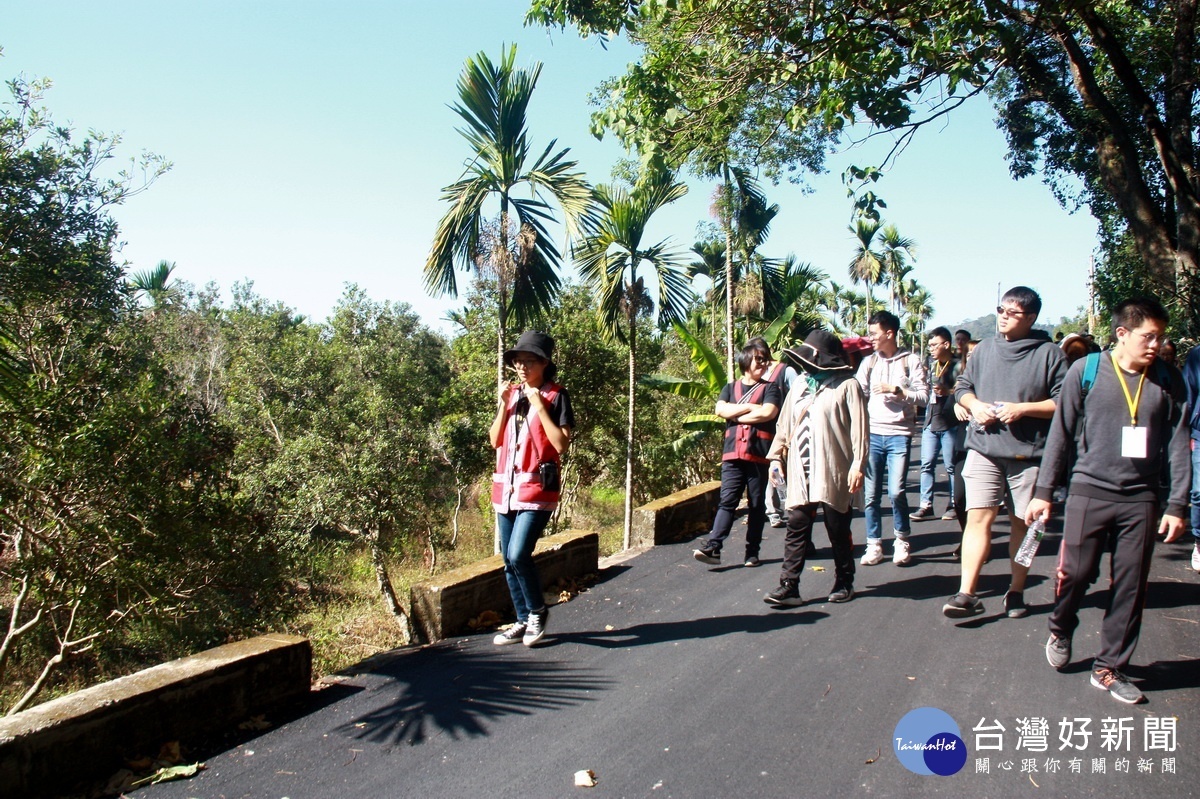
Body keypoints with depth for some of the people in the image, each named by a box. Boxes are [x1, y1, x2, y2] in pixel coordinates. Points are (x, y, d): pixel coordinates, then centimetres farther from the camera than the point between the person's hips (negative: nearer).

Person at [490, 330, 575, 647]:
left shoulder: (555, 396, -5)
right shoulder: (511, 393, 12)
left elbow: (561, 444, -14)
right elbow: (495, 441, 9)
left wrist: (539, 406, -16)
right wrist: (504, 405, -3)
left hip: (537, 487, -6)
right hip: (506, 488, 6)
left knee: (518, 555, -16)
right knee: (509, 561, 10)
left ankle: (537, 611, 8)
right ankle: (524, 621, 24)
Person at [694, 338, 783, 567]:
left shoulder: (770, 389, 9)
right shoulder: (730, 388, 17)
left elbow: (768, 412, -10)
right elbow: (720, 409, -1)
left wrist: (736, 416, -3)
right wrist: (751, 407, -6)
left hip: (759, 455, -1)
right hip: (732, 454, 1)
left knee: (757, 504, 5)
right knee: (727, 501, -7)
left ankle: (752, 551, 11)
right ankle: (713, 547, -14)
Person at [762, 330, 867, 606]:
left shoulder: (845, 385, -4)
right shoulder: (799, 385, 15)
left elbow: (859, 427, -10)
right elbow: (784, 425, 18)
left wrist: (858, 465, -17)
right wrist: (776, 457, 11)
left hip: (833, 474, -5)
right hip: (801, 474, 5)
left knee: (839, 530, 7)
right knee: (796, 529, 0)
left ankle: (844, 583, 23)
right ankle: (789, 587, 1)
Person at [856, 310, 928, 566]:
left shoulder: (911, 361, 2)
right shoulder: (869, 362, 12)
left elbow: (924, 397, -3)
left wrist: (896, 390, -12)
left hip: (899, 434, -3)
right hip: (872, 433, 3)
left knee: (896, 491, -9)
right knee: (871, 494, 3)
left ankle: (902, 542, 11)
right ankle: (874, 545, 14)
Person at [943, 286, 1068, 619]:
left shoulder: (1049, 353, -3)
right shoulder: (984, 349, 9)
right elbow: (962, 387, 18)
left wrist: (1022, 409, -16)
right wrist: (974, 405, -3)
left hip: (1028, 453, -2)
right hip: (983, 450, 2)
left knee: (1022, 523, 10)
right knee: (978, 518, -7)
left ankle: (1016, 591, 24)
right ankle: (966, 594, -9)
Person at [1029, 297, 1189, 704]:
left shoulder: (1169, 381, 4)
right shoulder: (1086, 371, -2)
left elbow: (1178, 445, 7)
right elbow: (1061, 434, 1)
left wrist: (1177, 505, 2)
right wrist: (1043, 492, 0)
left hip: (1141, 500, 2)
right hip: (1089, 491, -2)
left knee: (1130, 587, 5)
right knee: (1076, 573, -2)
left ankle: (1110, 668, 18)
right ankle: (1061, 631, 29)